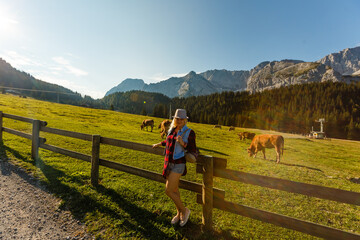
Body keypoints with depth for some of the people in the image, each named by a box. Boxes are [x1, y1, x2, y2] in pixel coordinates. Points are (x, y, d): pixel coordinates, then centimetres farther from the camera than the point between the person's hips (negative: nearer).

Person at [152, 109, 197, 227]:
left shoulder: (189, 132, -12)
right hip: (168, 163, 6)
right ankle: (179, 213, 38)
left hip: (178, 165, -6)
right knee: (174, 190, 17)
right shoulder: (172, 130, 5)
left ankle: (185, 210, 19)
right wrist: (159, 144, 32)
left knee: (168, 191, -5)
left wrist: (183, 143, -25)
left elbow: (193, 151, -11)